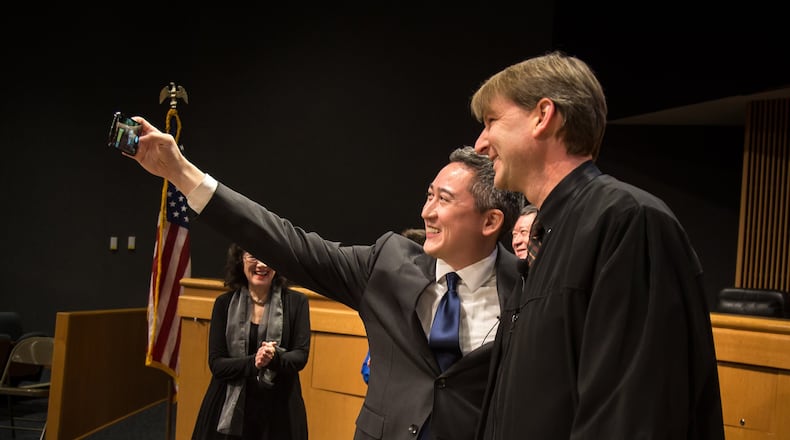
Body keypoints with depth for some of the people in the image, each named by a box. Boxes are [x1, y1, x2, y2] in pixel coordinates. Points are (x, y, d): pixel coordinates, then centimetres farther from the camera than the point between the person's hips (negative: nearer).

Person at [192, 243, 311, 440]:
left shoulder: (296, 302, -2)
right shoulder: (224, 303, 1)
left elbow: (301, 356, -6)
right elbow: (216, 364, -4)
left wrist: (275, 358, -26)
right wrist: (253, 363, -22)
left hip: (278, 411, -1)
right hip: (229, 411, 1)